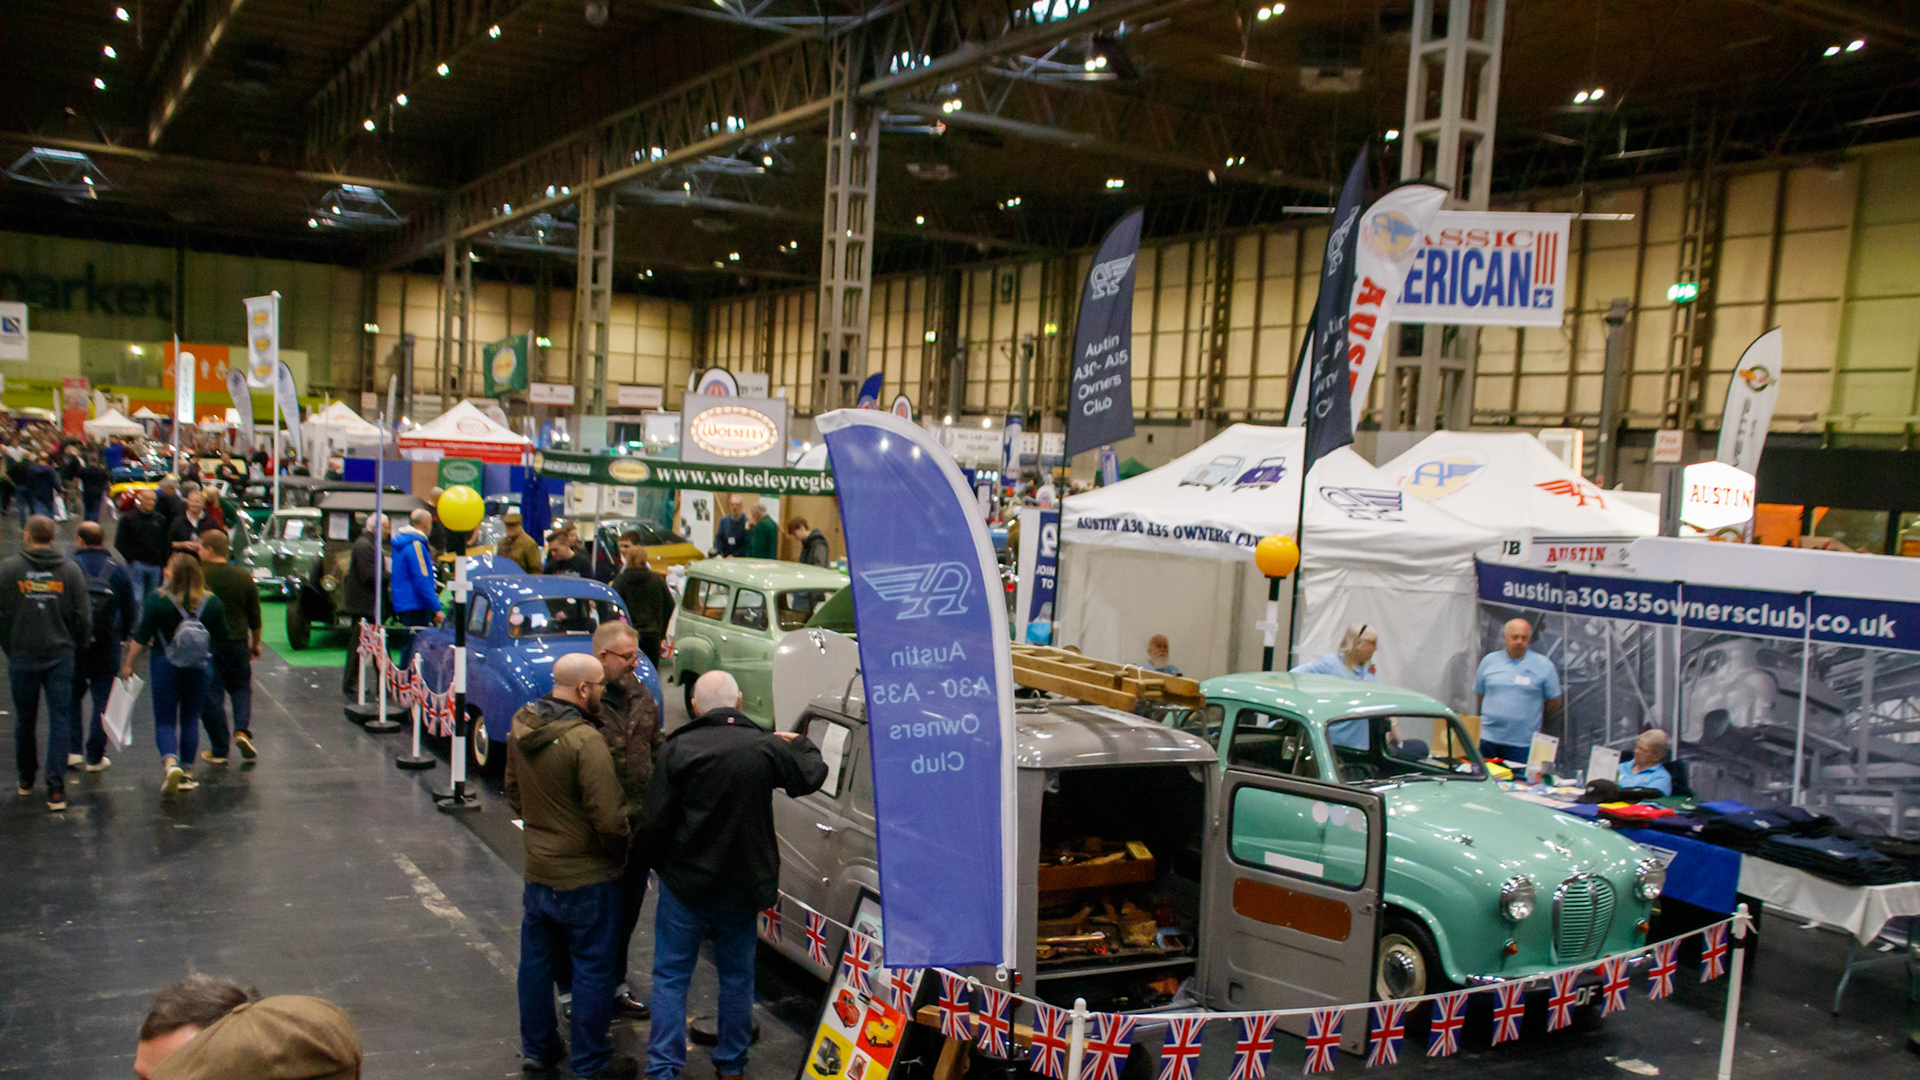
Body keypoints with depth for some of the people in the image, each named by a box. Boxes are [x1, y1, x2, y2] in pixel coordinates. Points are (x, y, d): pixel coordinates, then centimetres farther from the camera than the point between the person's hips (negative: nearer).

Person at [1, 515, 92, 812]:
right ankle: (55, 789, -5)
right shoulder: (71, 570, -3)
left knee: (25, 720, 16)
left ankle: (26, 779, 31)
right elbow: (84, 617, -2)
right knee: (60, 719, 1)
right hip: (61, 657, 0)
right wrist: (77, 648, 13)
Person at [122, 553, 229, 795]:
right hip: (198, 667, 2)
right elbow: (222, 635, 3)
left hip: (165, 666, -2)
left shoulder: (157, 599, -11)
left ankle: (170, 763, -17)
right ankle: (185, 773, 16)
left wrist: (128, 663, 3)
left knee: (164, 720, 6)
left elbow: (141, 636, -8)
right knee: (190, 719, 13)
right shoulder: (211, 602, -6)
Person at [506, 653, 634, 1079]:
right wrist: (618, 852, -6)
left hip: (537, 868, 8)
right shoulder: (585, 741, -26)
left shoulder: (521, 727, 0)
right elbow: (608, 818, -25)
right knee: (592, 968, 6)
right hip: (585, 876, -8)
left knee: (536, 959, 20)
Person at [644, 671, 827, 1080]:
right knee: (737, 977, 17)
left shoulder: (676, 749, -11)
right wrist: (799, 744, 26)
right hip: (742, 888, 2)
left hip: (685, 884, -2)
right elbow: (812, 776, 7)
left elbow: (656, 821, -10)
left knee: (670, 977, 10)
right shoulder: (765, 747, -8)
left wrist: (664, 866, 7)